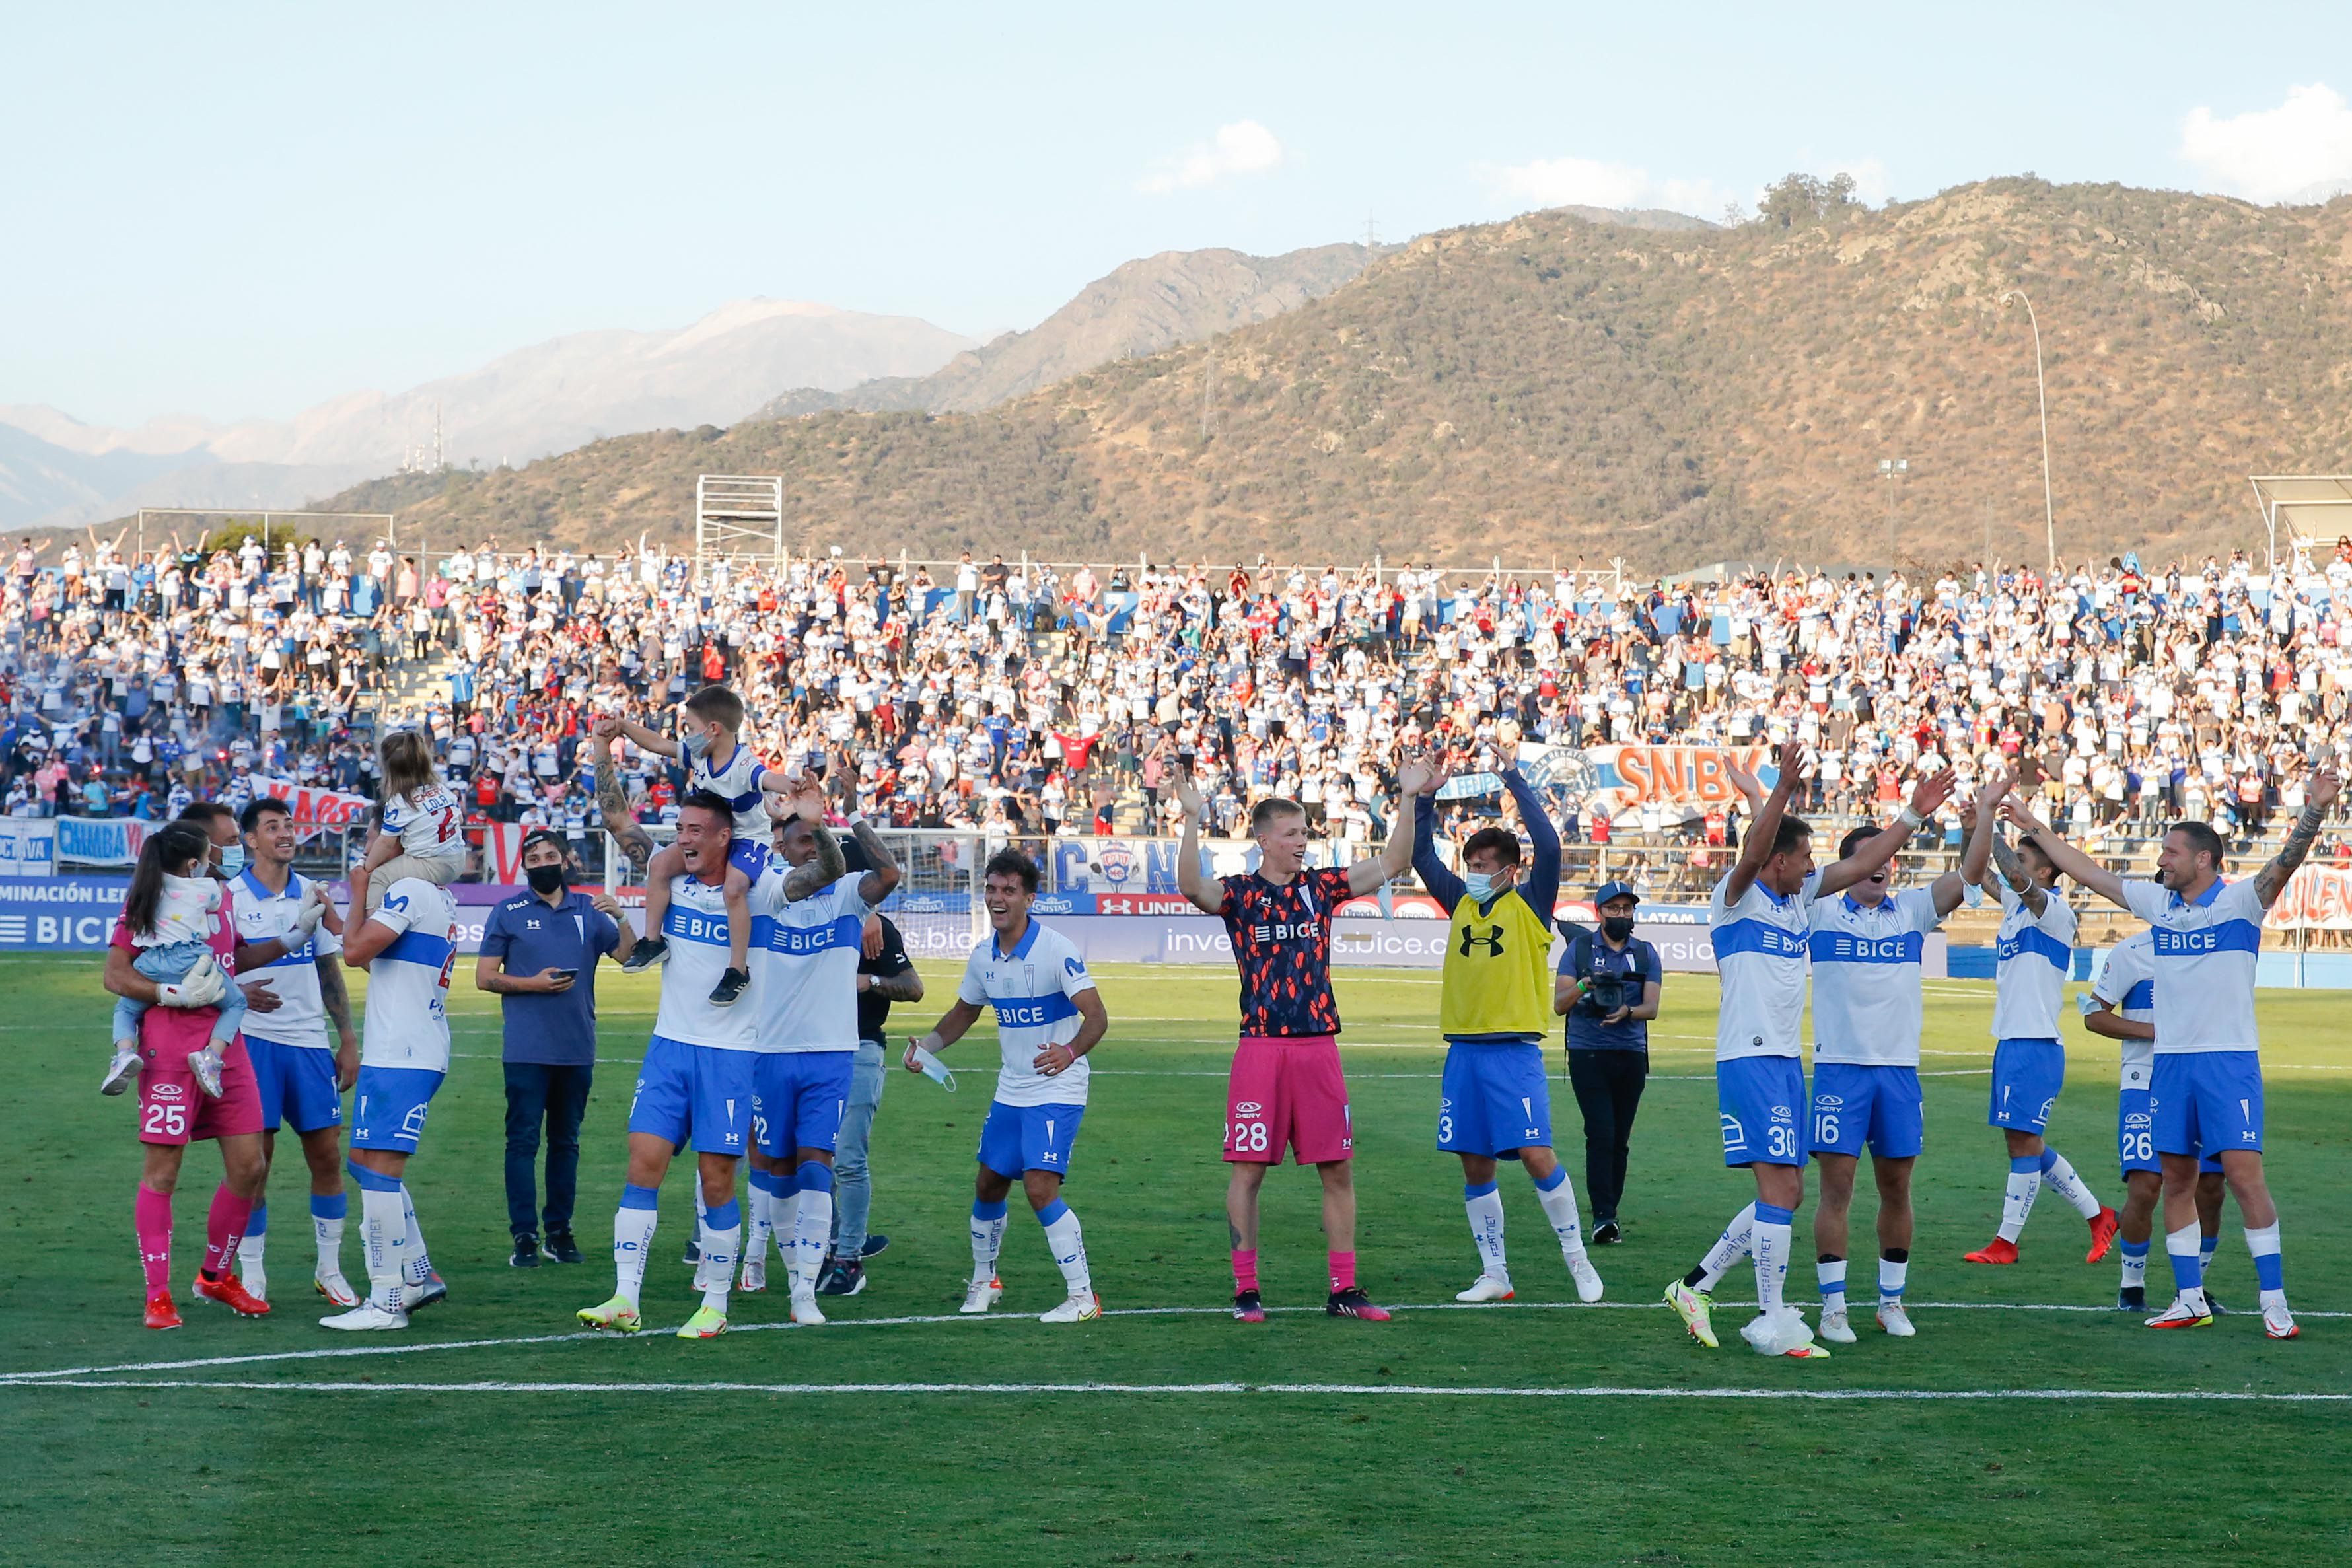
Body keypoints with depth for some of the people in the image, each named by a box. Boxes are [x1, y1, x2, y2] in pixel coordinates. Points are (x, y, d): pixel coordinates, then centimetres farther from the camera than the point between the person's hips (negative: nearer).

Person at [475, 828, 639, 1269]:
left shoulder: (589, 910, 10)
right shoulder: (508, 913, 4)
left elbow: (629, 956, 3)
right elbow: (485, 977, 2)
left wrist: (620, 918, -13)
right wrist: (532, 984, -12)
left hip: (577, 1049, 3)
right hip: (526, 1049, -3)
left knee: (566, 1142, 9)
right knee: (523, 1141, -5)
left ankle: (560, 1232, 15)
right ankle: (524, 1236, -5)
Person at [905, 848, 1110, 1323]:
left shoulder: (1057, 950, -18)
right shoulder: (983, 958, 3)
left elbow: (1096, 1016, -22)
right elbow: (964, 1012, 20)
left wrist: (1069, 1052, -42)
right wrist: (926, 1045, 3)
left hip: (1058, 1091, -7)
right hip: (1009, 1092, 7)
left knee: (1041, 1189, -18)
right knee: (988, 1185, 13)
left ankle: (1083, 1296, -10)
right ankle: (983, 1282, 35)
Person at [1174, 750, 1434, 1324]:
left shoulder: (1321, 887, 9)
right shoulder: (1239, 894, -1)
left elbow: (1393, 864, 6)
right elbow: (1190, 886, -22)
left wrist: (1407, 799, -4)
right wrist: (1192, 820, -33)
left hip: (1319, 1047, 4)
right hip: (1261, 1047, -3)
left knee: (1338, 1170, 5)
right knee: (1248, 1169, -1)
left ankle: (1343, 1289, 12)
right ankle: (1245, 1290, 7)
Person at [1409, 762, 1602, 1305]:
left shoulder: (1529, 903, 0)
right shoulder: (1461, 902, 13)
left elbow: (1548, 846, -13)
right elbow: (1421, 856, 15)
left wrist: (1514, 782, -10)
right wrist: (1425, 797, 4)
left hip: (1514, 1050, -5)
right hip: (1464, 1050, 5)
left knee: (1536, 1156, -13)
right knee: (1476, 1168, 6)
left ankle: (1577, 1259, 1)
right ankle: (1493, 1275, 13)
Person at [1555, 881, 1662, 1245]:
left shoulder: (1646, 954, 10)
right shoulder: (1579, 948, 4)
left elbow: (1651, 1008, 0)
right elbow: (1559, 1004, 0)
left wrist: (1627, 1012, -21)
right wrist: (1584, 986, -20)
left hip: (1631, 1055, 3)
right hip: (1588, 1054, -3)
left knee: (1620, 1140, 5)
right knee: (1601, 1135, -13)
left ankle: (1608, 1215, 12)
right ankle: (1602, 1215, -15)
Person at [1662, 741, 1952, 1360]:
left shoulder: (1799, 894, 15)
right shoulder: (1737, 895, -8)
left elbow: (1862, 864, 20)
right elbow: (1753, 852, -28)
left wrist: (1913, 814, 14)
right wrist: (1781, 790, -41)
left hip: (1787, 1059, 9)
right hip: (1750, 1059, -9)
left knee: (1787, 1192, 10)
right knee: (1780, 1186, -12)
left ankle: (1695, 1286, 19)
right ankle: (1772, 1323, -7)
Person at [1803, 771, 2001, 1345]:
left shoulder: (1912, 909, 10)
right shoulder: (1820, 911, 2)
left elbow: (1970, 872, 6)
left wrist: (1985, 812, -3)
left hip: (1900, 1068, 3)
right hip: (1839, 1066, -3)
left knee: (1896, 1189, 8)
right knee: (1836, 1188, -5)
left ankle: (1892, 1301, 19)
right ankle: (1833, 1307, 0)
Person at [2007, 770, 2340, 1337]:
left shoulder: (2240, 901, -5)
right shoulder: (2158, 901, 11)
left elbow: (2286, 862, -21)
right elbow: (2088, 872, 19)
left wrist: (2313, 810, -38)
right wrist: (2034, 828, 23)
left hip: (2229, 1061, -6)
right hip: (2170, 1061, 6)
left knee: (2244, 1173, -12)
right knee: (2177, 1180, 8)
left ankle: (2274, 1301, -7)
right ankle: (2190, 1300, 16)